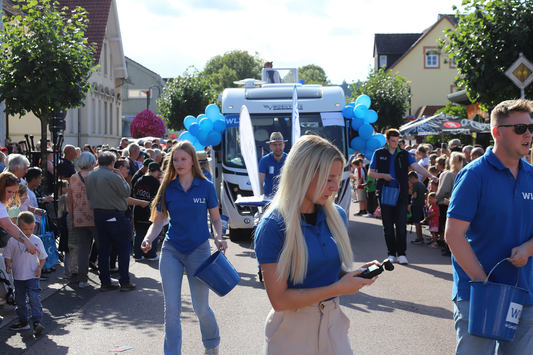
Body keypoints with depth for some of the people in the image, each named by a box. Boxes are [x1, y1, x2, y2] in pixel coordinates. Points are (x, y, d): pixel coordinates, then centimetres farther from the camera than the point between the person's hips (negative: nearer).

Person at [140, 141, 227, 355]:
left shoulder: (206, 187, -3)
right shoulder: (167, 188, 0)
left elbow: (215, 218, 3)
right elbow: (158, 221, 3)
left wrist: (219, 237, -16)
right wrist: (148, 240, -16)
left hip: (198, 249, -1)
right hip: (171, 250, 2)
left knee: (201, 309, 7)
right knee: (171, 309, 0)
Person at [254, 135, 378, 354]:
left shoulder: (337, 216, 2)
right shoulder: (272, 227, -17)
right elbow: (279, 299, -18)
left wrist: (358, 273, -6)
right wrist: (338, 289, -20)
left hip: (333, 325, 5)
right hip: (292, 331, -5)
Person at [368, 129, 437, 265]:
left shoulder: (404, 154, 7)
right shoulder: (378, 154, 6)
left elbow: (416, 167, -5)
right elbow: (370, 173, 7)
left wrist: (430, 176, -21)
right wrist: (383, 175, -11)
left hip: (401, 194, 0)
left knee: (401, 225, -5)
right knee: (388, 226, 4)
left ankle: (401, 253, 0)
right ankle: (391, 253, 12)